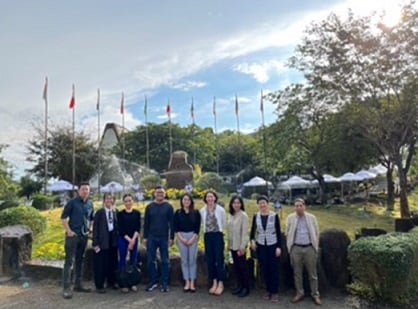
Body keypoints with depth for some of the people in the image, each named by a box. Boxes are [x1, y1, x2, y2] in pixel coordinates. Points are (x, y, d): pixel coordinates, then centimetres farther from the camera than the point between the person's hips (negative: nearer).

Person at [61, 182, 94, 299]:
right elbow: (63, 217, -8)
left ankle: (78, 284, 23)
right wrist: (68, 231, -13)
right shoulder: (72, 202, -7)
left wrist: (90, 228, 8)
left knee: (79, 261, 14)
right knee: (69, 261, -4)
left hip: (84, 236, 5)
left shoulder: (90, 204, 8)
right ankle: (67, 288, 0)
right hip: (73, 235, -5)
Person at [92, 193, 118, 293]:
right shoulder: (99, 212, -6)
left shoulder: (115, 212, 8)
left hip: (113, 241, 5)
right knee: (101, 264, 2)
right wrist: (95, 243, -12)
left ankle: (111, 282, 28)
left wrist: (117, 239, 4)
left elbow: (116, 226, 11)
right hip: (102, 241, -5)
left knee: (112, 262, 12)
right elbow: (95, 228, -8)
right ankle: (99, 285, 14)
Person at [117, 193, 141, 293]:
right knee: (122, 261, 2)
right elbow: (120, 229, -5)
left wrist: (133, 239, -13)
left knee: (133, 261, 5)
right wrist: (129, 240, -12)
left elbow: (138, 228, -1)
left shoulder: (137, 213, 3)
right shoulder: (120, 214, -2)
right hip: (122, 239, -2)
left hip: (134, 239, 2)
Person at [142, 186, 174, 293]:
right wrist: (145, 237, 2)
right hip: (151, 237, 2)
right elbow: (146, 223, 6)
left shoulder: (168, 207, 0)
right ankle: (153, 280, 20)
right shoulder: (149, 207, 4)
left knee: (165, 261, 4)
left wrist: (172, 238, -4)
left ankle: (164, 283, 14)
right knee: (150, 260, 5)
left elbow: (171, 223, -1)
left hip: (164, 238, -1)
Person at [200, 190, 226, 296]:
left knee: (219, 259, -2)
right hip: (207, 236, 3)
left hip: (218, 235, -3)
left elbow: (224, 223, 4)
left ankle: (220, 284, 8)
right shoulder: (202, 211, 1)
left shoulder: (220, 209, -7)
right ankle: (214, 283, 18)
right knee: (210, 260, 7)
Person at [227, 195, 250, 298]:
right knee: (236, 266, 13)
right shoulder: (231, 215, 7)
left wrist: (242, 246, -18)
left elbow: (245, 232, -15)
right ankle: (240, 286, 24)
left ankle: (246, 288, 14)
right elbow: (229, 231, 10)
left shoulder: (243, 215, -12)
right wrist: (229, 244, 8)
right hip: (232, 245, 7)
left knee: (243, 266, 2)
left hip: (240, 245, -6)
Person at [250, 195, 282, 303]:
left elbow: (278, 232, -5)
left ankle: (275, 292, 13)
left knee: (274, 269, 2)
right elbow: (253, 230, 11)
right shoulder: (256, 216, 0)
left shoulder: (274, 216, -7)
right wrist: (252, 240, -5)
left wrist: (279, 246, -8)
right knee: (264, 268, 9)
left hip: (273, 245, -2)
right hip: (261, 245, 2)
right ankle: (268, 290, 23)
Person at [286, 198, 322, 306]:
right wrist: (291, 245, 6)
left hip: (309, 248, 0)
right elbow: (287, 233, 8)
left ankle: (315, 294, 19)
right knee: (297, 273, 9)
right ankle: (299, 293, 22)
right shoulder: (290, 218, 2)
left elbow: (316, 233, 5)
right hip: (296, 248, 1)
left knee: (312, 273, 7)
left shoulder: (312, 217, 1)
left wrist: (315, 247, 3)